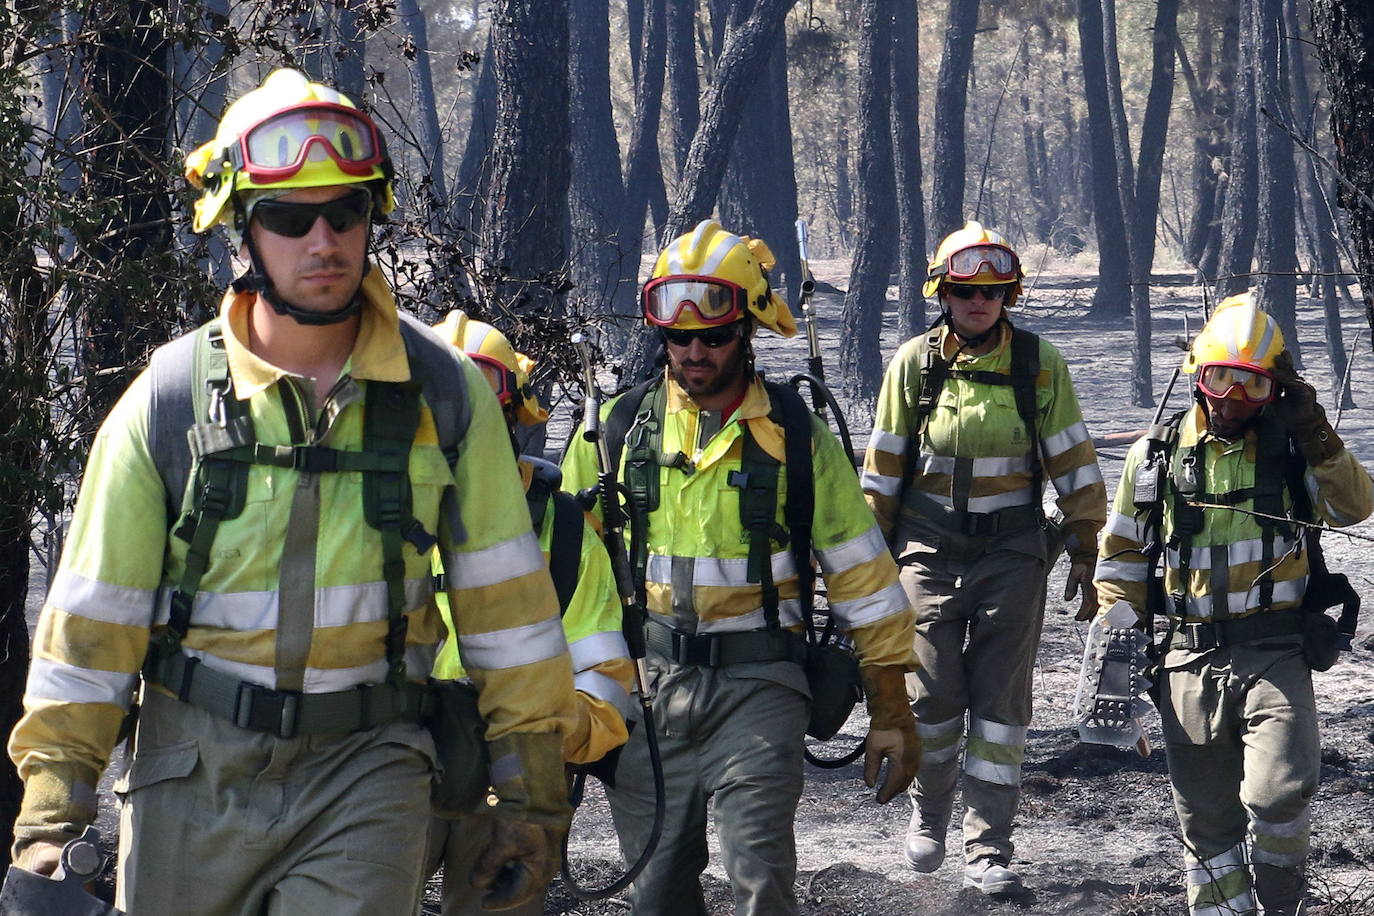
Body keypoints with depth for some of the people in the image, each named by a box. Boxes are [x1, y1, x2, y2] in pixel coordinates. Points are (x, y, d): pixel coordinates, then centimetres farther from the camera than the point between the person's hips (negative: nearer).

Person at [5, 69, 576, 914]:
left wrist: (533, 797, 4)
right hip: (195, 763, 1)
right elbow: (94, 616, -1)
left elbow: (505, 601, 4)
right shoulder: (169, 401, -4)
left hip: (367, 762, -1)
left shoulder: (444, 391, -2)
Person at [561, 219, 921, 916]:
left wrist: (890, 712, 1)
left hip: (757, 685, -2)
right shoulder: (618, 427, 5)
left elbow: (862, 573, 4)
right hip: (642, 682, 2)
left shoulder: (795, 433, 1)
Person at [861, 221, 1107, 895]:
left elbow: (1073, 462, 5)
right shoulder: (913, 363, 2)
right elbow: (883, 466, 9)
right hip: (930, 548, 0)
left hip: (1013, 552, 0)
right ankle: (928, 816, 23)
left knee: (1000, 701, -2)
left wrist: (1086, 550, 4)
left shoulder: (1039, 364, 0)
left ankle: (987, 850, 4)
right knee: (933, 694, -4)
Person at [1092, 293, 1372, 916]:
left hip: (1275, 653, -2)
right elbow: (1121, 552, 14)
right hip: (1189, 660, 2)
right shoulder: (1158, 456, 7)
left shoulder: (1292, 449, 5)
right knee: (1207, 817, 6)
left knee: (1281, 794, -19)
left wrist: (1316, 436, -16)